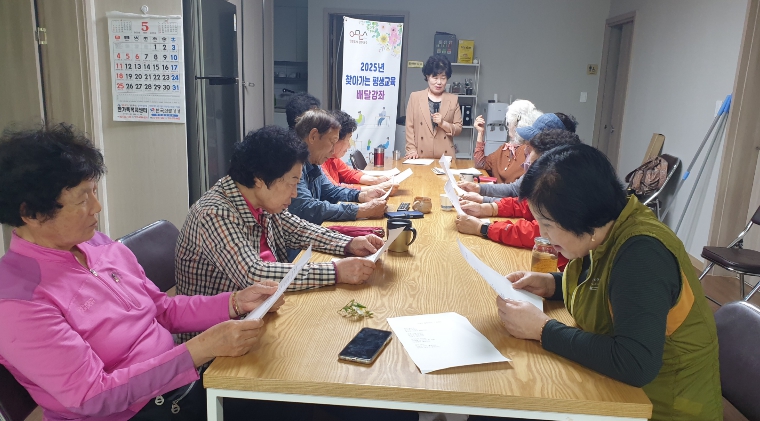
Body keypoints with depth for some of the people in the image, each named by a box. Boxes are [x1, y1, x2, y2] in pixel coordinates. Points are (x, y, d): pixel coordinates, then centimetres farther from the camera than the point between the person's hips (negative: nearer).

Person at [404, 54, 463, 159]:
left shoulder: (453, 99, 9)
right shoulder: (415, 97, 7)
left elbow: (458, 128, 8)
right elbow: (410, 126, 5)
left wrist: (443, 124, -10)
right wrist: (412, 149, -3)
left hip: (445, 156, 1)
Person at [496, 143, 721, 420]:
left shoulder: (642, 254, -29)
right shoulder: (605, 230, -4)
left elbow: (635, 365, -36)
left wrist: (542, 329, -28)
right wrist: (551, 284, -3)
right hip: (616, 386, 7)